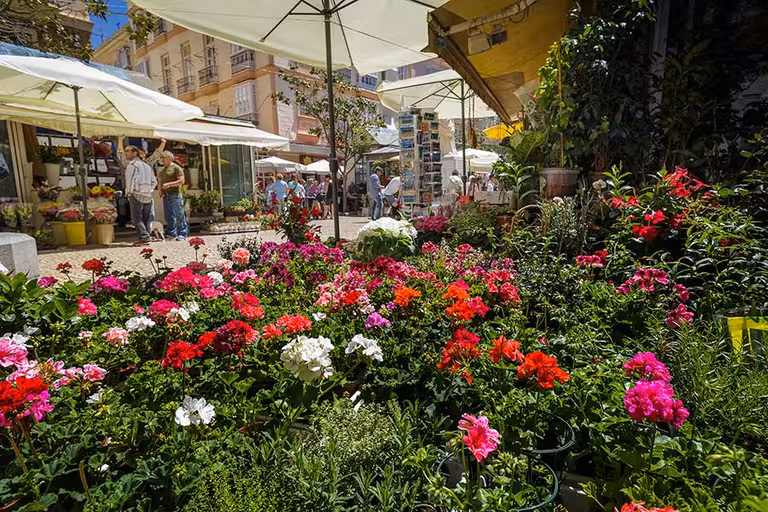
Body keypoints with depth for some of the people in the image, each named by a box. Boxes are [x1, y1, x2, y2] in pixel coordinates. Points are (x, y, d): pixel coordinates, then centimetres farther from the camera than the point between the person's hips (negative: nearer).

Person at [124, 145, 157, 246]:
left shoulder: (131, 165, -4)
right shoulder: (146, 165, 20)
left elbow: (130, 180, -13)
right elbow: (154, 182, 21)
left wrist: (128, 193, -4)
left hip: (137, 195, -7)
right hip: (148, 196, 7)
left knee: (137, 218, -6)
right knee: (146, 219, 9)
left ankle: (144, 238, -14)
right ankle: (146, 237, 8)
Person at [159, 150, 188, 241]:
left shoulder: (176, 168, -4)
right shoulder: (162, 169, 20)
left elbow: (182, 181, -13)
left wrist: (169, 184, -19)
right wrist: (160, 190, 11)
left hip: (175, 195, -8)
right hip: (165, 196, 8)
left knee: (179, 216, -7)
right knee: (168, 217, 9)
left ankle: (183, 234, -1)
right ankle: (172, 234, 16)